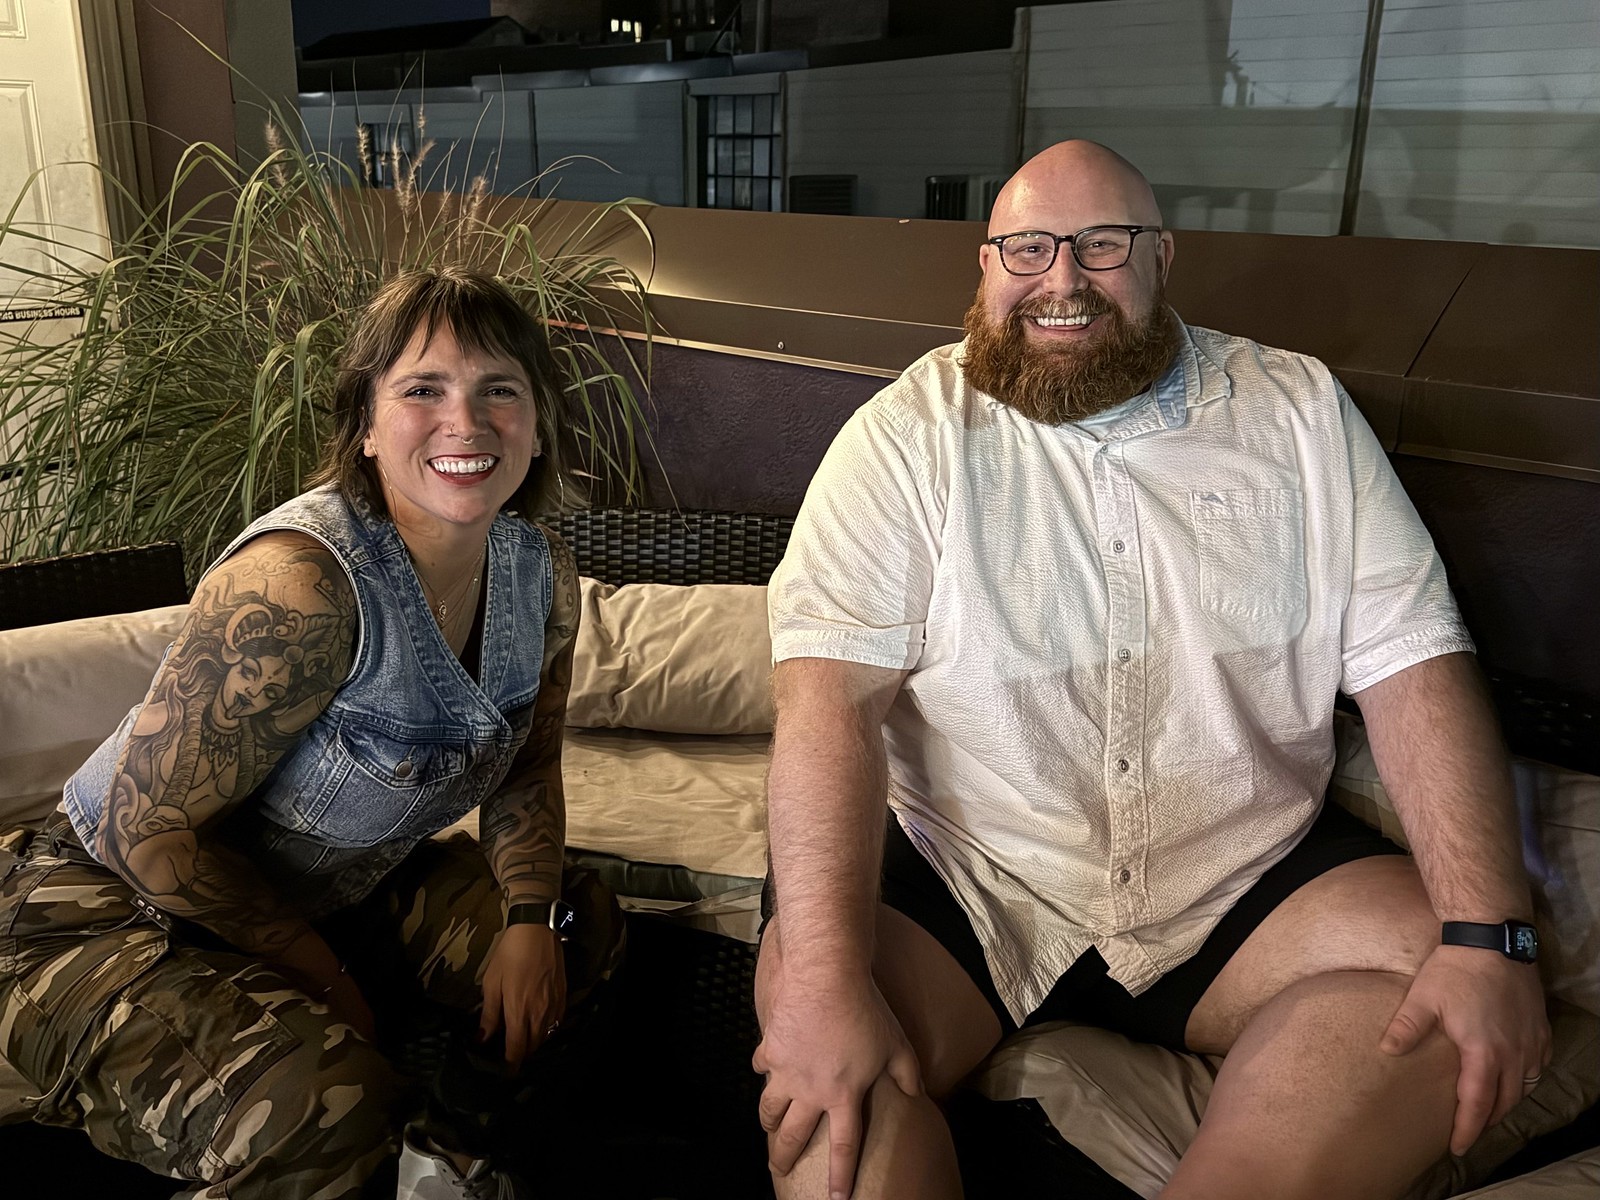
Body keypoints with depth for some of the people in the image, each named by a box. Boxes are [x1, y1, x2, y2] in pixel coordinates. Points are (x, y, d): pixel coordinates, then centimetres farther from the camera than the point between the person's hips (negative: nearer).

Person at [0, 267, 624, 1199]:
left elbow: (525, 768, 8)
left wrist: (530, 919, -9)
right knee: (320, 1114, -33)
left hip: (340, 897, 8)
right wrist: (324, 980, -13)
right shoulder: (300, 582, -30)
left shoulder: (542, 571, -6)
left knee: (586, 927, 4)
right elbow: (149, 828, -24)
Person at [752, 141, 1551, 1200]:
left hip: (1246, 878, 4)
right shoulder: (912, 435, -5)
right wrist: (826, 977, -28)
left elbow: (1415, 666, -1)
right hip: (962, 878, -3)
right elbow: (829, 690, -16)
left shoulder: (1302, 412, 4)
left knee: (1461, 993, -18)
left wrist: (1490, 935, -14)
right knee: (804, 1015, -28)